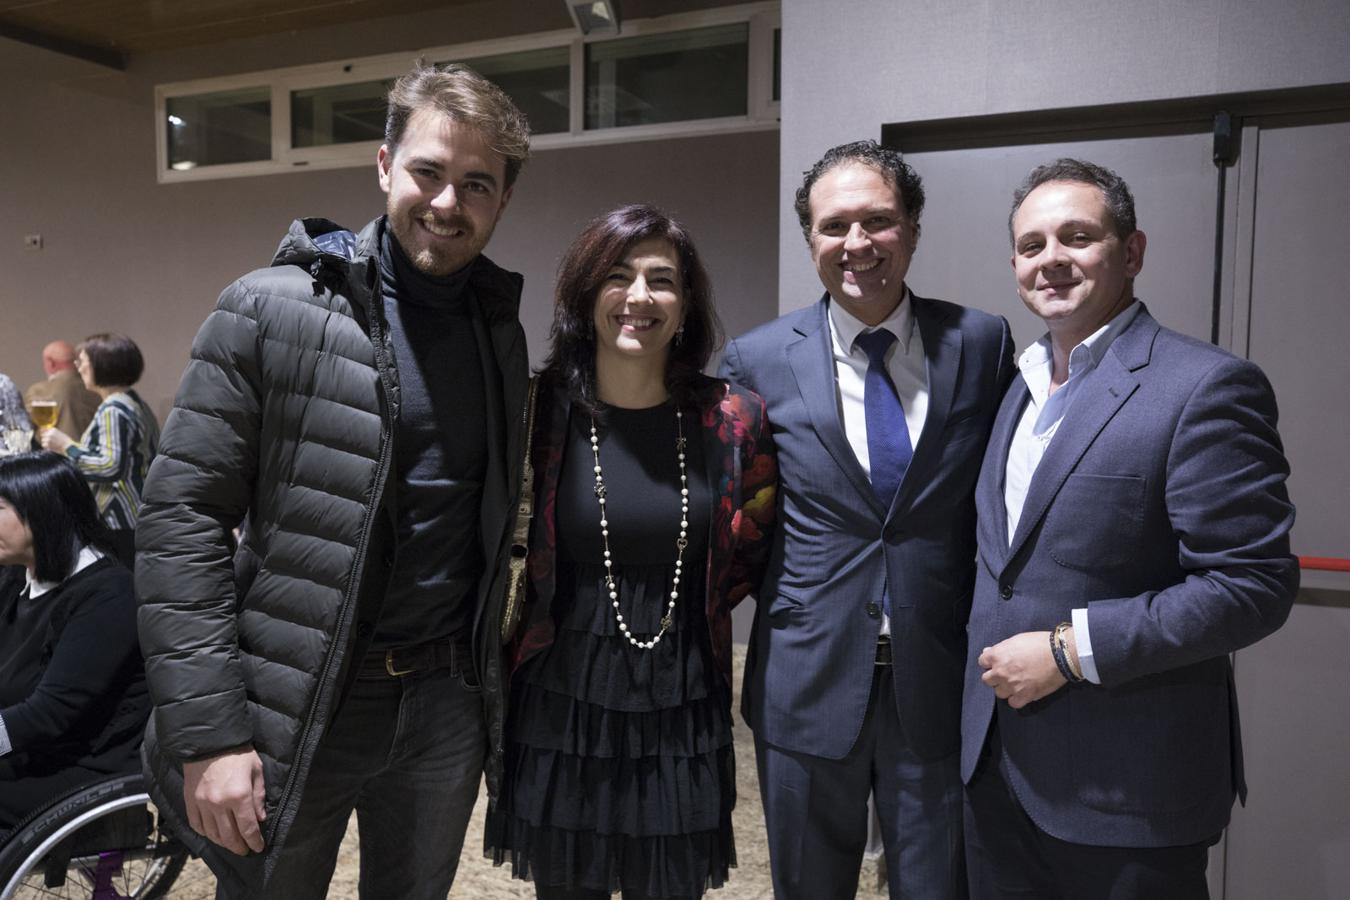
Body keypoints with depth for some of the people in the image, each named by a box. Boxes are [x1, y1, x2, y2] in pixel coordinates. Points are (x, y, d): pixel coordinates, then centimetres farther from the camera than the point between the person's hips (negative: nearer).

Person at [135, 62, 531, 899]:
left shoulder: (502, 328, 4)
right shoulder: (270, 311, -10)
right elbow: (181, 518, -11)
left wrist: (499, 685, 8)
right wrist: (207, 733, -15)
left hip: (446, 703, 4)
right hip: (295, 709, -3)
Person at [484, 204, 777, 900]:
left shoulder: (733, 420, -4)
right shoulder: (539, 412, -7)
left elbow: (749, 553, 11)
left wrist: (689, 610, 5)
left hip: (681, 715, 1)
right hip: (561, 710, -1)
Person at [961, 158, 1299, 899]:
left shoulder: (1204, 387, -14)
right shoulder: (1022, 385, 10)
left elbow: (1255, 585, -19)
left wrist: (1071, 650, -20)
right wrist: (993, 659, 5)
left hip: (1126, 788, -6)